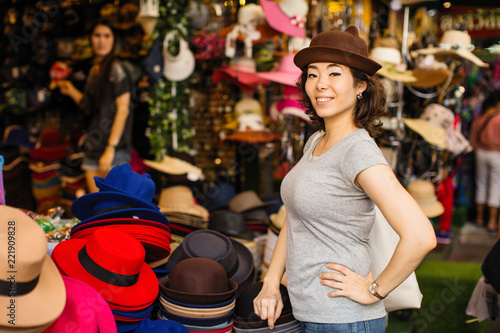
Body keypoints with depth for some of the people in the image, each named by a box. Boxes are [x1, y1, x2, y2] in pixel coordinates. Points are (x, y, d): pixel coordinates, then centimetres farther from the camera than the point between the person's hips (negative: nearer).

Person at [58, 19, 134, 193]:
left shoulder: (116, 69, -8)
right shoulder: (94, 69, 16)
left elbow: (123, 109, -14)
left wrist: (110, 148, -18)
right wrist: (71, 91, 11)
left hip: (114, 147, -8)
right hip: (93, 146, 8)